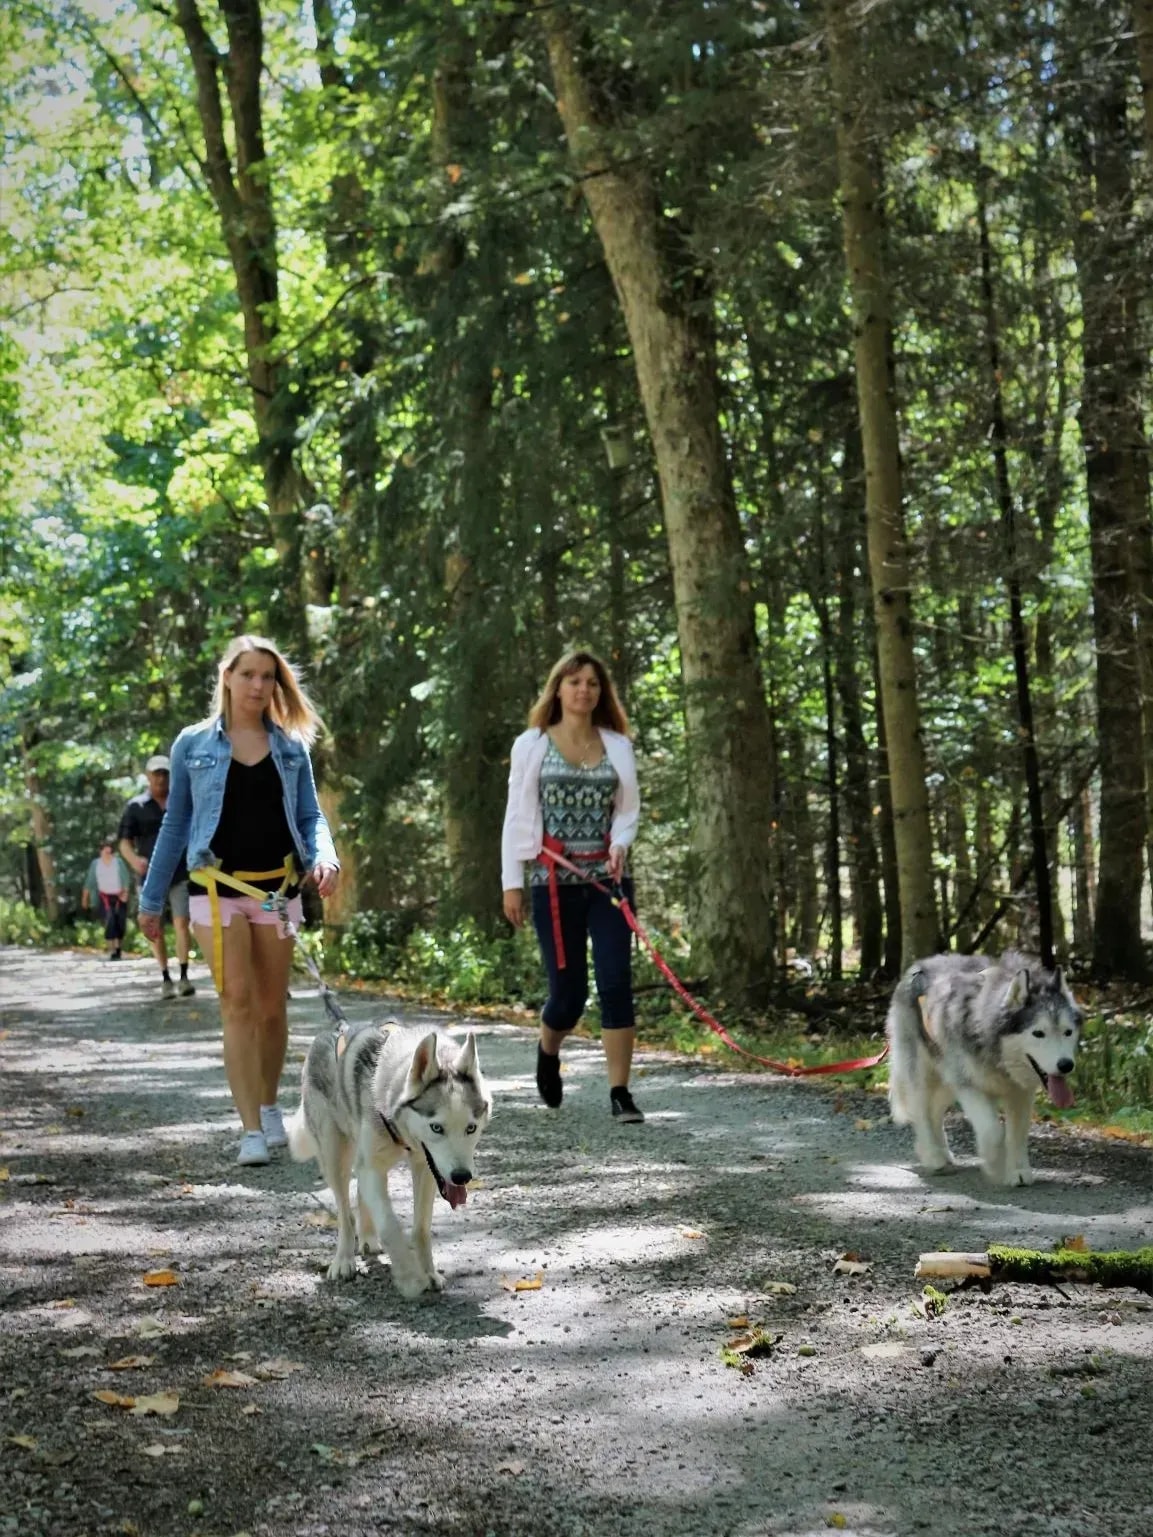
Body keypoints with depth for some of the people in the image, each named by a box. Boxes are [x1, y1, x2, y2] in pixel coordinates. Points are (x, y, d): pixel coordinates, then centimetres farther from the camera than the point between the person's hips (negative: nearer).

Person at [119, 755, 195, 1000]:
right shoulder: (136, 806, 1)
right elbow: (125, 842, -1)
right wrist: (134, 859, -21)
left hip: (180, 874, 0)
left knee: (181, 922, -11)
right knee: (156, 929, 3)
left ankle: (184, 976, -11)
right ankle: (165, 978, 11)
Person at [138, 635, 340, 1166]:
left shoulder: (291, 747, 7)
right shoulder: (194, 744, 3)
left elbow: (310, 817, 7)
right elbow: (175, 824, 9)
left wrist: (324, 857, -15)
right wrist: (152, 898, 9)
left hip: (277, 889, 2)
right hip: (219, 888, -2)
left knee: (272, 1007, 9)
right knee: (237, 1002, -10)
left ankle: (269, 1105, 29)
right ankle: (251, 1130, -11)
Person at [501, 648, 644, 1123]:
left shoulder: (617, 745, 8)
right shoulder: (532, 745, 2)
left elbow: (628, 809, 11)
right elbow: (517, 817, 2)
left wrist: (620, 843, -11)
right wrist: (511, 883, -2)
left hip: (607, 878, 2)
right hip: (554, 881, -2)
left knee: (616, 981, -9)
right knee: (568, 990, 0)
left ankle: (620, 1093, -4)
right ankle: (548, 1052, 34)